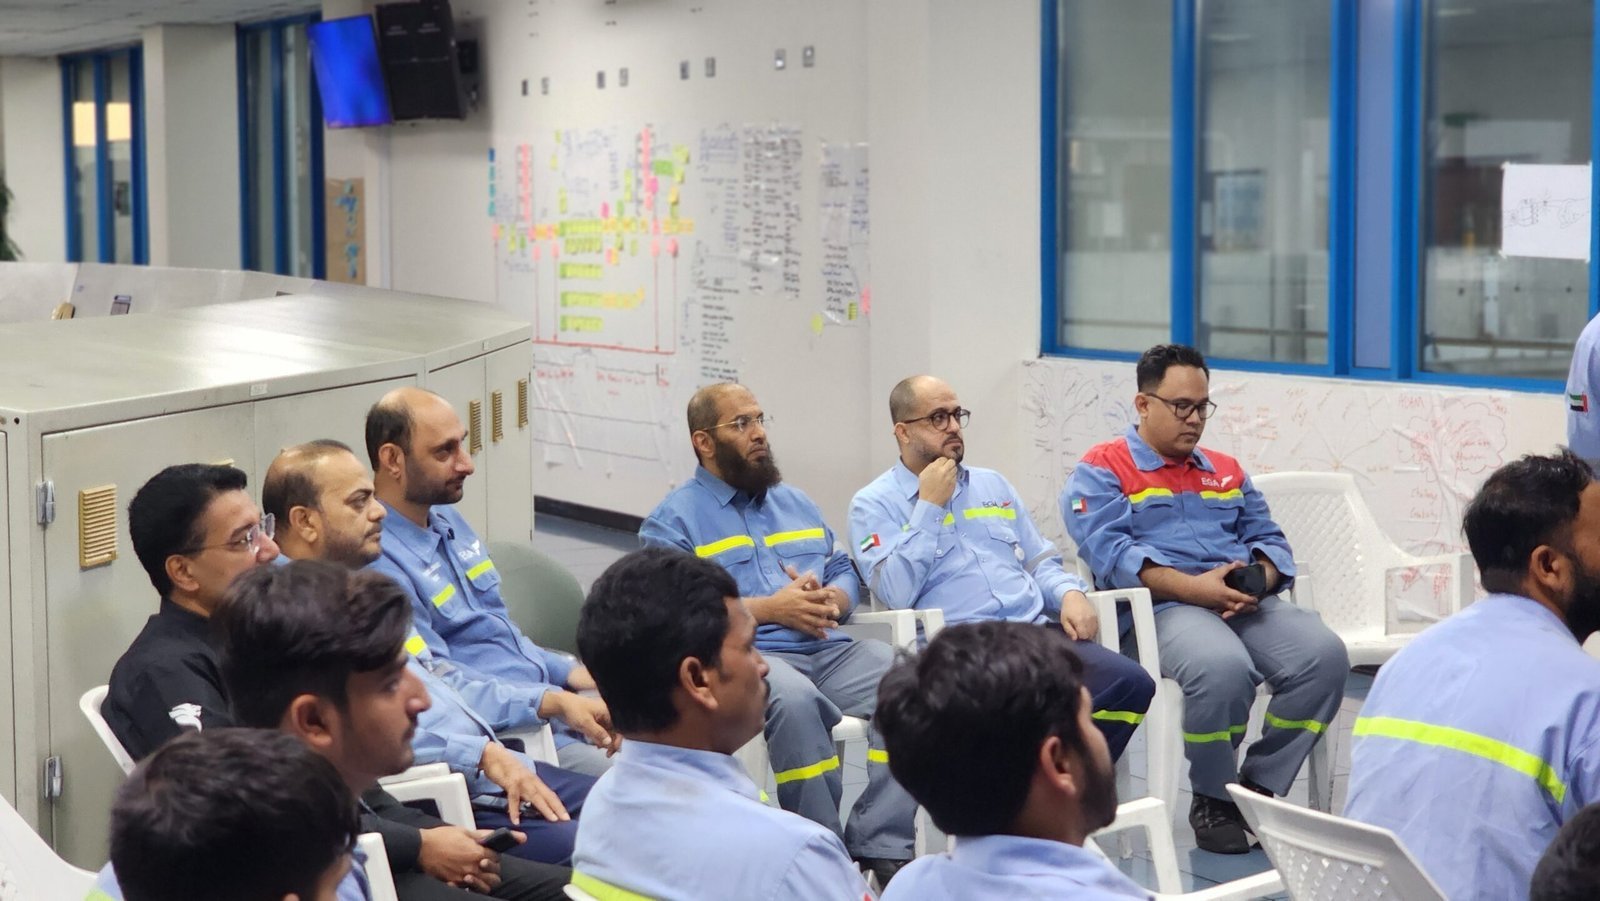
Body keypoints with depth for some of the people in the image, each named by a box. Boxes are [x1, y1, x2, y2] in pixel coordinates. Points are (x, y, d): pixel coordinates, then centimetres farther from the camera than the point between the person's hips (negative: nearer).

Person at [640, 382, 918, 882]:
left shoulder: (794, 501, 28)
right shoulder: (674, 518, 8)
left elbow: (846, 572, 25)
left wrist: (831, 601, 0)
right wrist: (770, 608, -12)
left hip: (829, 649, 6)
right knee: (793, 696, -39)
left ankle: (880, 847, -23)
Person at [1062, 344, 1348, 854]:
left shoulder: (1226, 472, 28)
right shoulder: (1102, 472, 8)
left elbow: (1270, 540, 21)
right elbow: (1108, 551, -8)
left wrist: (1258, 579, -5)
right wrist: (1193, 587, -19)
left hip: (1248, 603, 6)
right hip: (1162, 608, -6)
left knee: (1324, 653, -24)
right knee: (1223, 667, -38)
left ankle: (1260, 786, -9)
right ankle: (1213, 800, -13)